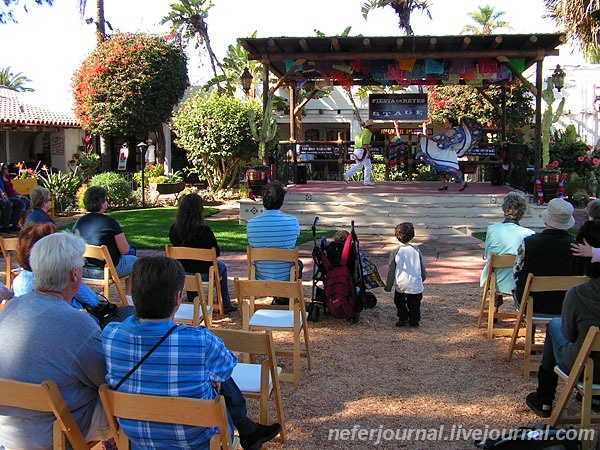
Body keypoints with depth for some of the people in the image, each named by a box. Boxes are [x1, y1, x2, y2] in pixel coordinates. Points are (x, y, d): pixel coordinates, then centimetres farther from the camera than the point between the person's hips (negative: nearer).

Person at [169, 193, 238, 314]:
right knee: (222, 267, 29)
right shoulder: (204, 230, -25)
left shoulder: (173, 229, -12)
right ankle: (226, 305, 38)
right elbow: (217, 252, -13)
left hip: (182, 272, 4)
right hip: (203, 273, -4)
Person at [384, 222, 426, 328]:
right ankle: (414, 321, 13)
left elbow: (391, 272, -4)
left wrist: (388, 287, 5)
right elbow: (423, 269, 7)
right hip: (416, 285, 1)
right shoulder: (416, 251, -2)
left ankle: (403, 318, 21)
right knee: (414, 304, 15)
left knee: (399, 302, 22)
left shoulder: (395, 252, -8)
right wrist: (422, 279, 26)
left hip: (400, 285, -1)